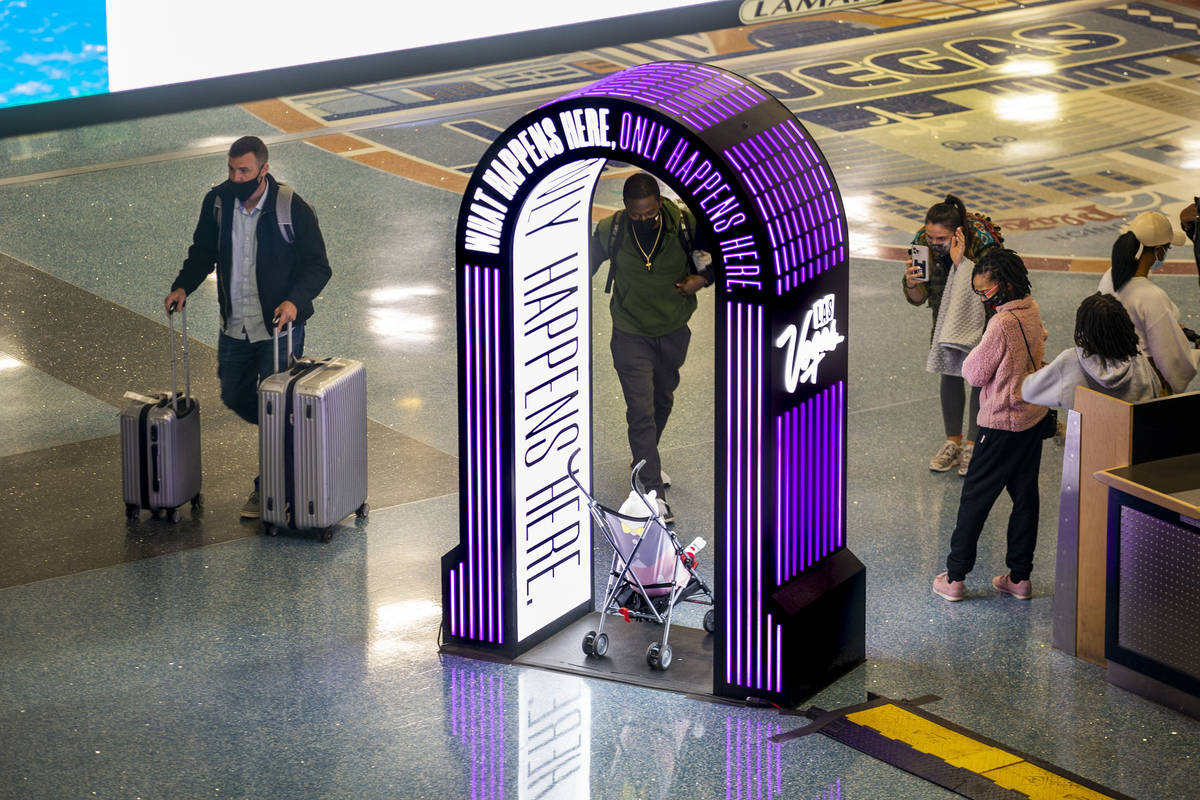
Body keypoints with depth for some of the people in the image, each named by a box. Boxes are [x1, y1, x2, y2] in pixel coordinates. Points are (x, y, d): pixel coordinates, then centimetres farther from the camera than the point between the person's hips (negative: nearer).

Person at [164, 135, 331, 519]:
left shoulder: (291, 208, -18)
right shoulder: (218, 201, -4)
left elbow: (318, 267, -13)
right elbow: (203, 252, 12)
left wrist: (295, 302, -30)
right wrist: (183, 286, -5)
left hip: (278, 328, -5)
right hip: (235, 326, 5)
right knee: (235, 397, 16)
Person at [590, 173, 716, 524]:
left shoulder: (684, 223, -17)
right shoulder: (610, 231, -19)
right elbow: (586, 266, -3)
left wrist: (703, 278, -19)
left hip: (673, 332, 3)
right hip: (631, 336, -3)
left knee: (663, 402, 23)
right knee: (641, 411, -10)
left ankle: (646, 462, 48)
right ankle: (653, 491, -9)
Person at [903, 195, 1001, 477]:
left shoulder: (982, 241, -33)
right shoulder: (922, 242, -20)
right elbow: (918, 299, -13)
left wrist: (961, 263, -46)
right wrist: (911, 283, -36)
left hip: (982, 314, -4)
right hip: (947, 314, 4)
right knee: (949, 374, 8)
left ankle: (974, 444, 9)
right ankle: (953, 442, 20)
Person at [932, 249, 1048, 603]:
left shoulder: (1002, 324, -24)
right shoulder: (1032, 311, 1)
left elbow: (974, 373, -17)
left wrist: (975, 353, 0)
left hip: (1002, 424, -8)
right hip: (1034, 416, 8)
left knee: (975, 496, 3)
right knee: (1025, 495, 12)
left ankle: (955, 576, 8)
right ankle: (1019, 576, 17)